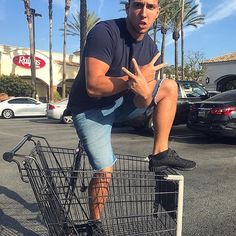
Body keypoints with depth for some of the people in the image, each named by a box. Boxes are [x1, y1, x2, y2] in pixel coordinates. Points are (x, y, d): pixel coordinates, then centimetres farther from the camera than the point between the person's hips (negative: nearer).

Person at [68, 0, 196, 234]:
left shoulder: (151, 48, -3)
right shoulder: (105, 32, -22)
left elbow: (142, 103, -4)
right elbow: (93, 87, -31)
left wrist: (144, 93, -30)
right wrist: (139, 77, -25)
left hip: (120, 102, 6)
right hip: (89, 109, -6)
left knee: (169, 87, -4)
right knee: (105, 172, -11)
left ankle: (160, 153, -4)